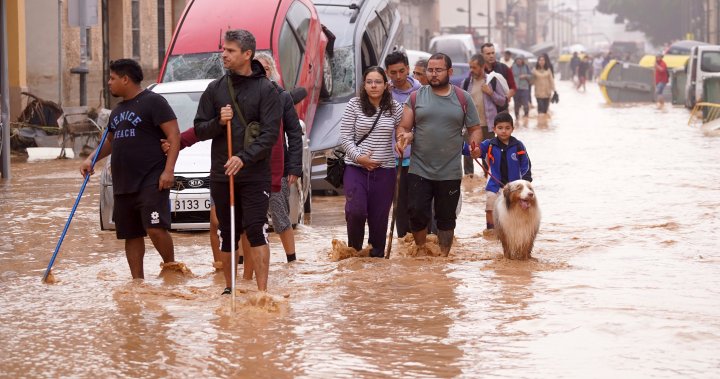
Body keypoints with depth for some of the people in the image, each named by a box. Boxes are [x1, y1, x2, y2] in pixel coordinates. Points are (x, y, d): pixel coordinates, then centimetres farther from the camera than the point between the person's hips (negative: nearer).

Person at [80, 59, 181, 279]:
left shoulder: (152, 102, -5)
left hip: (151, 181, -8)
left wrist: (168, 170, -20)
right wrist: (92, 160, 16)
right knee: (131, 235, 8)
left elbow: (174, 136, -11)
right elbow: (111, 141, 34)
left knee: (155, 228, -19)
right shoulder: (118, 110, 21)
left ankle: (170, 266, -1)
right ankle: (137, 280, 13)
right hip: (123, 185, 8)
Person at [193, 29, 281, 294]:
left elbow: (270, 133, -10)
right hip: (221, 174, 4)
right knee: (227, 234, 10)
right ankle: (229, 288, 22)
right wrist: (218, 122, -12)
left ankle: (262, 291, -12)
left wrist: (245, 158, -23)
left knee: (256, 230, -11)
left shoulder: (265, 89, -2)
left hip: (255, 175, -4)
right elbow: (199, 130, 10)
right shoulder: (215, 89, 9)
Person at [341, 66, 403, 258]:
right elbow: (345, 137, -1)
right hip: (356, 168, -2)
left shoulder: (395, 108, 5)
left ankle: (377, 255, 18)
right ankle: (354, 250, 7)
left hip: (384, 171, 2)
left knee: (379, 217, 4)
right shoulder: (354, 105, 0)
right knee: (356, 211, -17)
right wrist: (358, 157, -13)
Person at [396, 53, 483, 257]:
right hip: (419, 170, 0)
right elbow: (404, 128, 5)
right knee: (417, 212, -6)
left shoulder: (463, 98, 5)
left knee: (446, 218, 7)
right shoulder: (416, 97, 5)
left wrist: (474, 142, -13)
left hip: (450, 173, 0)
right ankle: (421, 251, 14)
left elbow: (475, 129, 9)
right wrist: (403, 137, -19)